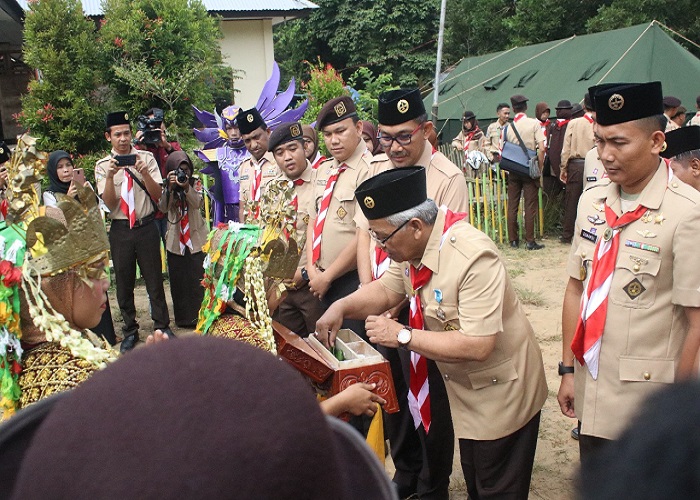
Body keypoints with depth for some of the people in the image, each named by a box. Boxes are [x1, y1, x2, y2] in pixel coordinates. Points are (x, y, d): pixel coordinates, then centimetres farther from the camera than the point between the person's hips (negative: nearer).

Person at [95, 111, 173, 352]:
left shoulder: (146, 158, 0)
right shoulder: (102, 165, 2)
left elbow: (157, 195, -7)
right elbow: (109, 203, -7)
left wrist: (144, 172, -22)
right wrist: (110, 177, -21)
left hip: (146, 226, -1)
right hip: (120, 230, 1)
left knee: (154, 279, 7)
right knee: (124, 282, 10)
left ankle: (162, 326, 22)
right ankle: (130, 330, 25)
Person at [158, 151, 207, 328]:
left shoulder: (195, 185, 1)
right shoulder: (167, 188, 3)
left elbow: (198, 203, -17)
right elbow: (163, 208, -13)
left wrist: (186, 187, -32)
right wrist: (170, 188, -24)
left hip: (196, 239, -1)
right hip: (175, 240, 1)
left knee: (198, 280, -2)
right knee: (178, 281, 5)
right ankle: (183, 318, 15)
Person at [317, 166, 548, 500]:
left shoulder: (472, 257, -33)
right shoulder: (414, 244, -8)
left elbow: (478, 345, -35)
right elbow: (387, 289, 7)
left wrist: (403, 336, -30)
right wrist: (342, 306, -12)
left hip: (500, 393, -8)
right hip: (465, 390, 8)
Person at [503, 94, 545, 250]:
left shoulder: (508, 127, 1)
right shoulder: (534, 123, -6)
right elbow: (541, 148, -13)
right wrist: (539, 167, -5)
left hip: (513, 171, 2)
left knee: (512, 206, 8)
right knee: (530, 206, 2)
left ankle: (513, 240, 13)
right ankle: (530, 241, 2)